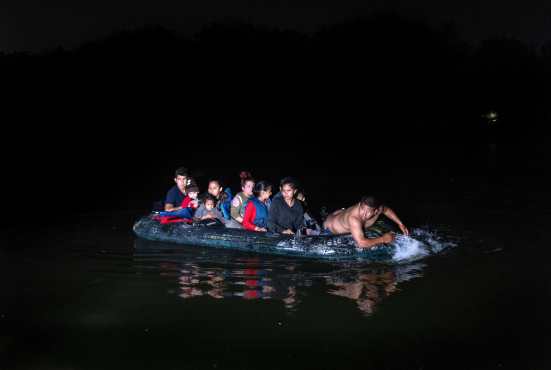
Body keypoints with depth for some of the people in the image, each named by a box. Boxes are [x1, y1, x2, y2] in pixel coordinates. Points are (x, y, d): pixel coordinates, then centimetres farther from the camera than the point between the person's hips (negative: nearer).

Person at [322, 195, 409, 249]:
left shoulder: (379, 208, -29)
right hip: (330, 228, -7)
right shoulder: (353, 218, -49)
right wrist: (383, 239, -44)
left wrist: (400, 224, -4)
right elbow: (361, 243, -54)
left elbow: (387, 210, -2)